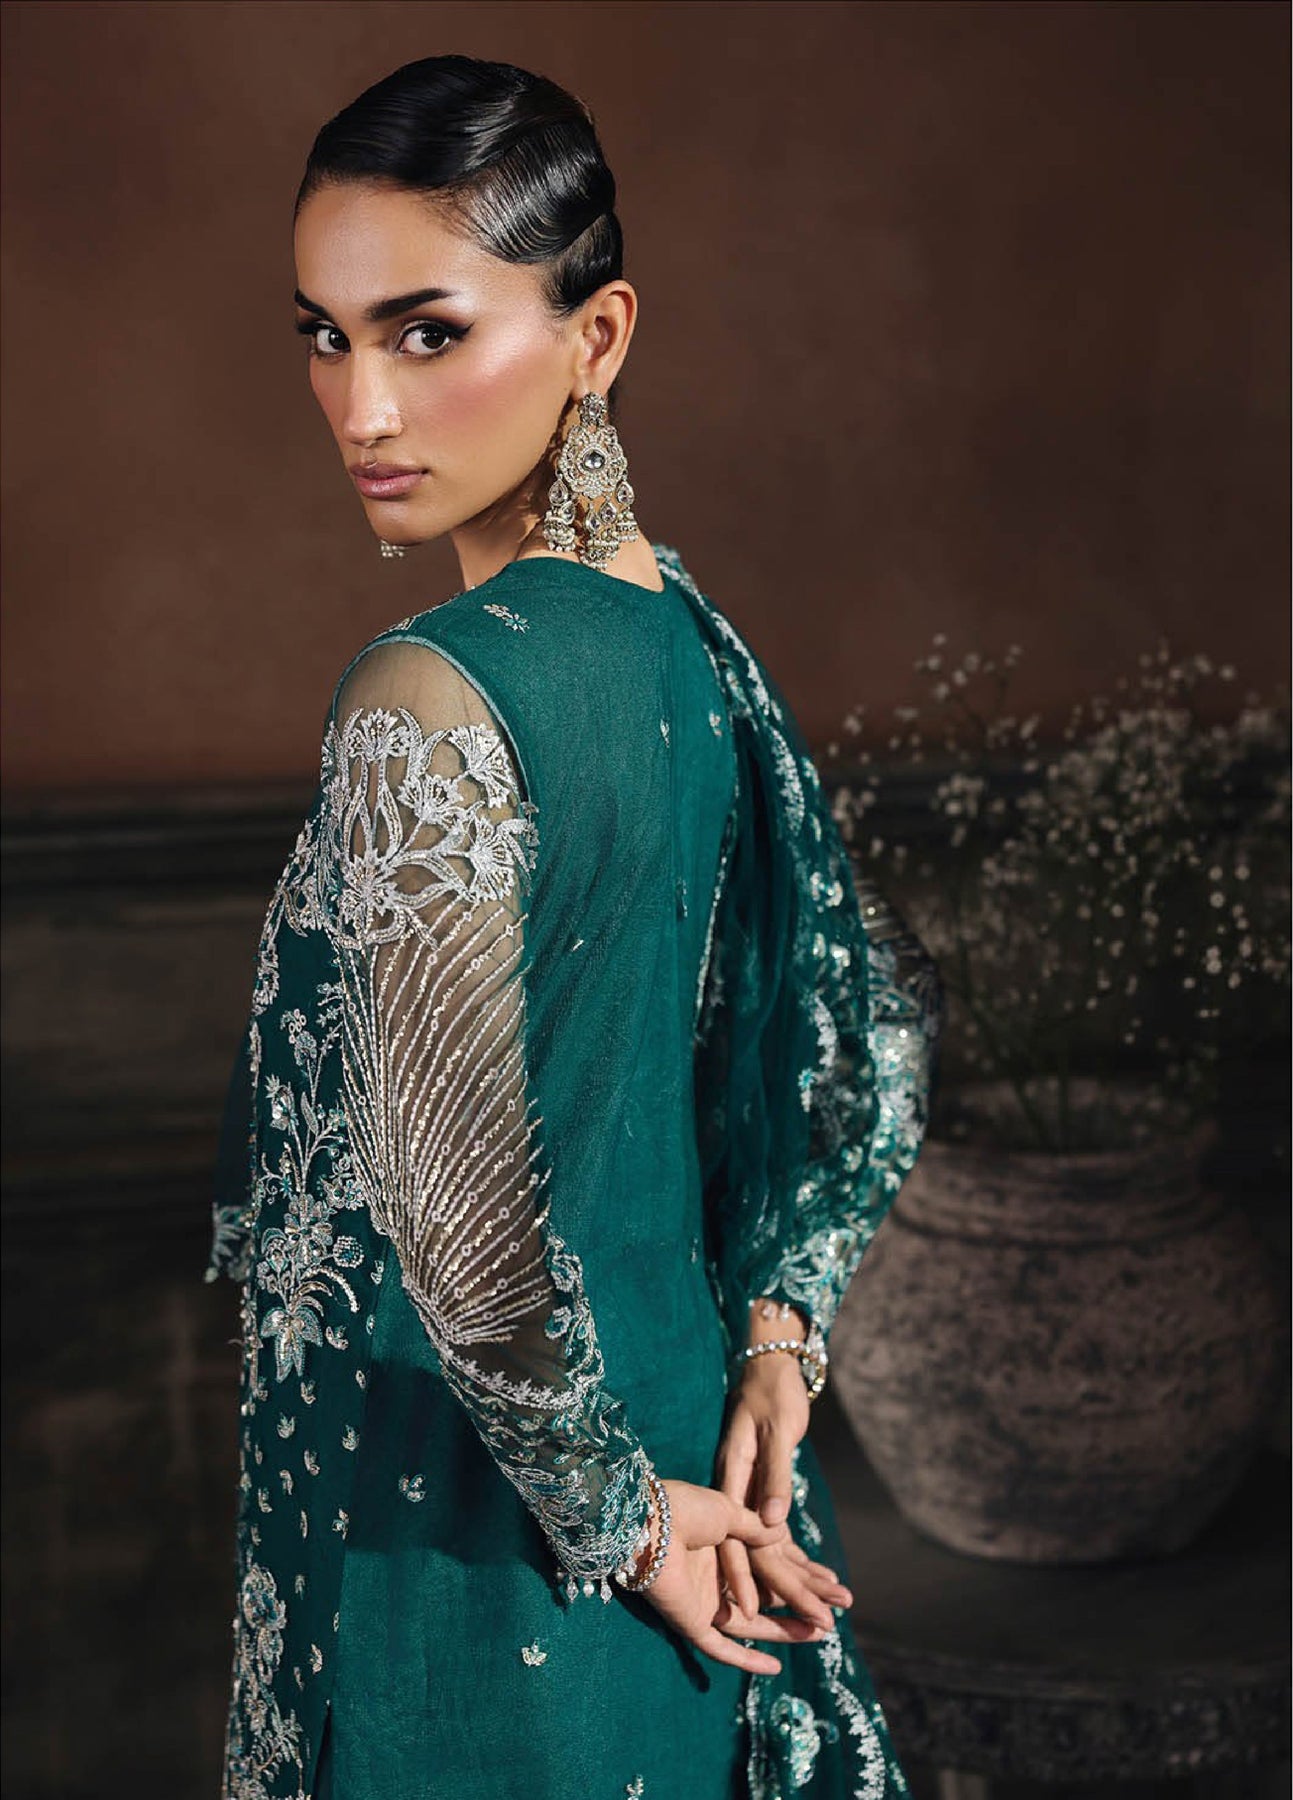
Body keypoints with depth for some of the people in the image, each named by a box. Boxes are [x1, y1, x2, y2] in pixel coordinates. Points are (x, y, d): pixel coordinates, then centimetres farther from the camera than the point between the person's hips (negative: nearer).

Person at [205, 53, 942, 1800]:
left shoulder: (425, 709, -24)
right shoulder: (693, 644, 1)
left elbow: (467, 1224, -29)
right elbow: (888, 1016, 11)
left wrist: (614, 1519, -15)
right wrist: (777, 1338, 5)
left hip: (466, 1519, -7)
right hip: (697, 1447, 7)